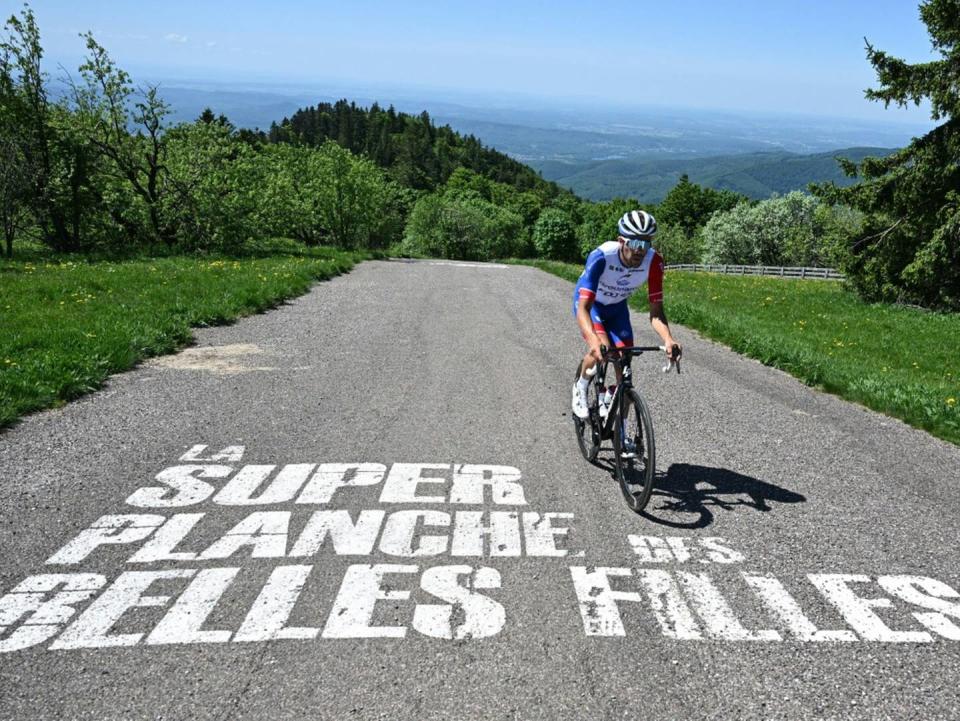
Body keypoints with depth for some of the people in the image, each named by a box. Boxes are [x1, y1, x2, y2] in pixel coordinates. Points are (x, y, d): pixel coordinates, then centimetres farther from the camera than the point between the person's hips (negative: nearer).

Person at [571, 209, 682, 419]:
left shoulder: (653, 261, -29)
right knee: (601, 350, -30)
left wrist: (668, 339, -47)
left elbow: (656, 310, -27)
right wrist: (594, 340, -63)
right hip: (590, 304, -3)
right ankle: (581, 388, 2)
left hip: (617, 308, 4)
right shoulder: (601, 257, -39)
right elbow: (583, 308, -44)